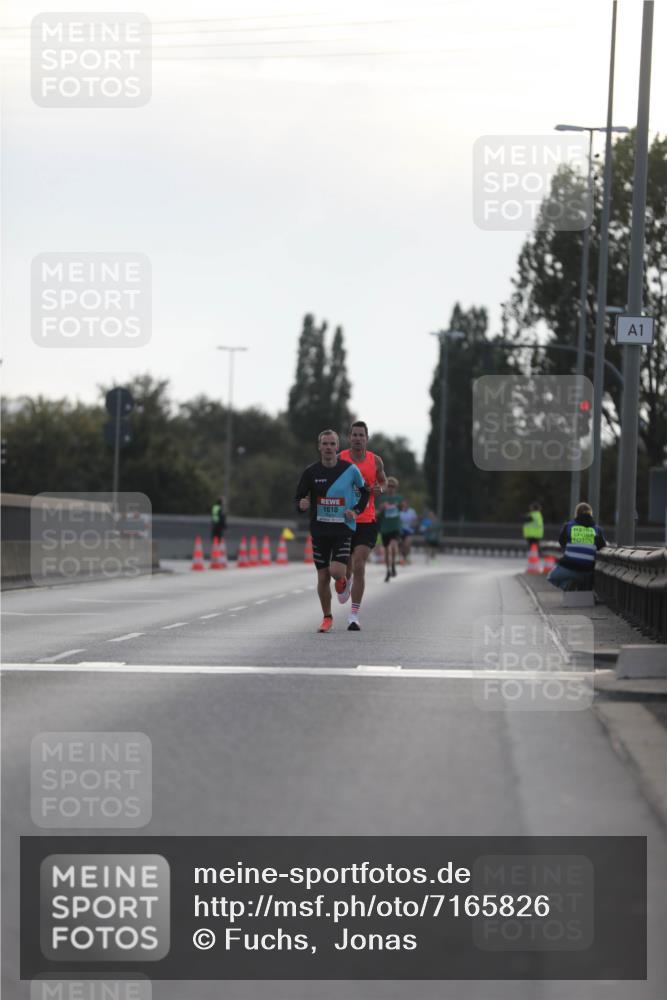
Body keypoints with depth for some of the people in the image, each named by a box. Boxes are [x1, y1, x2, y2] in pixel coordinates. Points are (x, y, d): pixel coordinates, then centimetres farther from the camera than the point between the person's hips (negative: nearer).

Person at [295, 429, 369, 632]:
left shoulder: (350, 469, -4)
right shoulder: (310, 472, -2)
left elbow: (365, 492, 11)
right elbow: (298, 498, 2)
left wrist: (356, 510, -4)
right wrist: (301, 505, -21)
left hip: (343, 529, -2)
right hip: (319, 530, 2)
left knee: (336, 571, -17)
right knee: (323, 577, 4)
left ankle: (342, 581, 22)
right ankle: (327, 618, 22)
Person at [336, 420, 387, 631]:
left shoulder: (375, 461, 3)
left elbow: (383, 481, 20)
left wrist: (380, 489, -3)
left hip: (366, 522, 0)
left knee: (359, 567, -13)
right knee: (345, 569, 8)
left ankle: (354, 615, -8)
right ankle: (345, 583, 47)